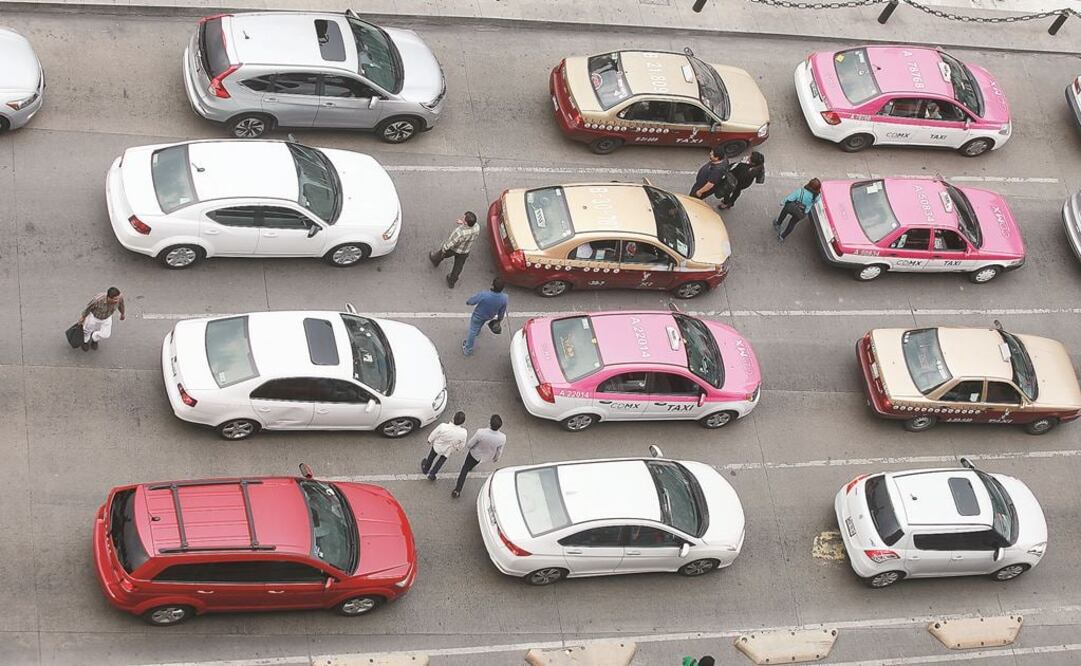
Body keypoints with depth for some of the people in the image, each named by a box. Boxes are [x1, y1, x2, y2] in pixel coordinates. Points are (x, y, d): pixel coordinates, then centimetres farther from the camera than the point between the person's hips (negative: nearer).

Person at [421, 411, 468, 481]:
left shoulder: (443, 427, -41)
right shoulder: (463, 433, -36)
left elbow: (434, 435, -20)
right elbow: (462, 445, -15)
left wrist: (430, 440, 3)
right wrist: (457, 448, 9)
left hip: (437, 446, -1)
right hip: (448, 451, 1)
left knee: (431, 458, 32)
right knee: (441, 462, 32)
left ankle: (425, 469, 58)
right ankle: (432, 474, 51)